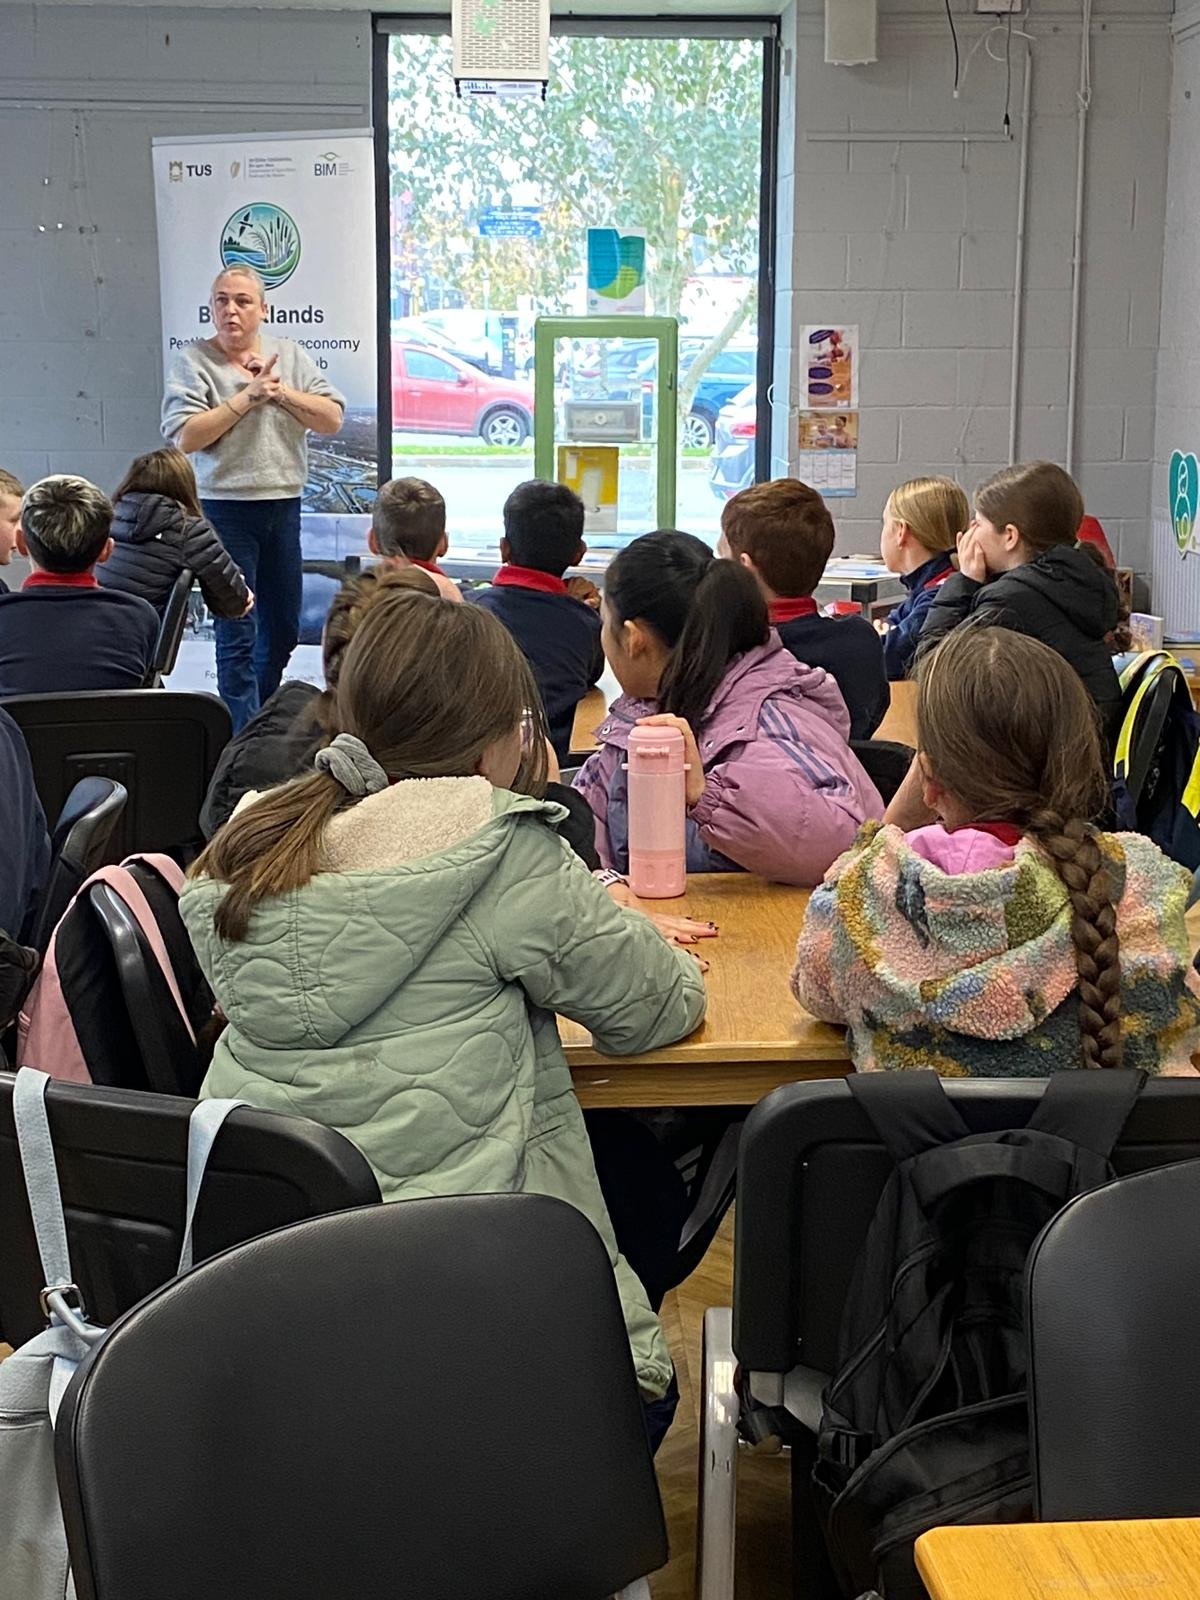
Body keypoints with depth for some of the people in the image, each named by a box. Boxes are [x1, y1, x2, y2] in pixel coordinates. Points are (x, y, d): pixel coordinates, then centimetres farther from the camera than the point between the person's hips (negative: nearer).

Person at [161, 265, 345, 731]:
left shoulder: (291, 356, 8)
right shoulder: (193, 361, -3)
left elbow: (331, 418, 1)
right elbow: (185, 437, -14)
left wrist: (280, 391, -11)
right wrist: (248, 397, -15)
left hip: (284, 503, 5)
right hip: (225, 507, -5)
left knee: (283, 630, 13)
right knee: (237, 634, -3)